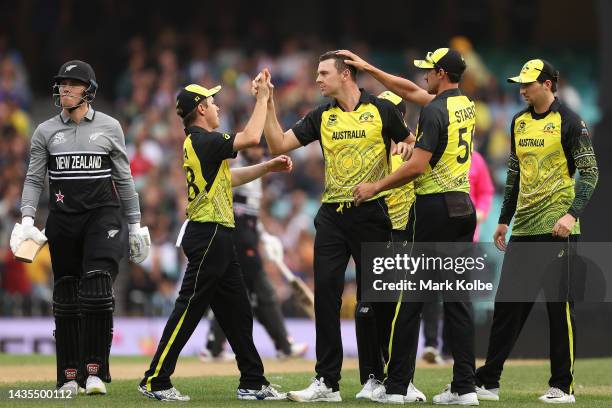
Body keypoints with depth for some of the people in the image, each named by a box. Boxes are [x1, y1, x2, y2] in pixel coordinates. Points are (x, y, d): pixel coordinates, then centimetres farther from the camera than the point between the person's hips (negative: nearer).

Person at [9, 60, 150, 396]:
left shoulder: (109, 127, 6)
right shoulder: (45, 132, 8)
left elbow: (124, 179, 10)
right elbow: (34, 180, 7)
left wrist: (135, 225, 9)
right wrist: (27, 219, -7)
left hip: (103, 215, -2)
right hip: (63, 218, 2)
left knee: (97, 289, -16)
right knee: (65, 296, 3)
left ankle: (94, 371, -12)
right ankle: (69, 377, 9)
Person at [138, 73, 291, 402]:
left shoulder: (196, 143, 17)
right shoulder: (203, 141, -14)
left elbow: (229, 178, 24)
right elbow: (251, 137, -19)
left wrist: (268, 167, 16)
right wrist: (262, 97, -8)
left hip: (216, 239, 10)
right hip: (208, 236, -10)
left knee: (237, 312, 11)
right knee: (188, 310, -8)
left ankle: (253, 383, 15)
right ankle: (155, 381, -5)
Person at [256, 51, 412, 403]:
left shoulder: (382, 110, 0)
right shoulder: (322, 117, 10)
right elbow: (279, 144, 5)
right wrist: (269, 106, -3)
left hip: (371, 213, -4)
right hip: (332, 215, 4)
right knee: (326, 292, -3)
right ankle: (327, 383, -2)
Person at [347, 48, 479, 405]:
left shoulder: (434, 110, -13)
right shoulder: (467, 105, 13)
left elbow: (418, 166, -19)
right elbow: (411, 91, 24)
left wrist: (376, 187, -8)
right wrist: (369, 68, 26)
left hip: (433, 208, -8)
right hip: (464, 207, 8)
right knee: (458, 296, 5)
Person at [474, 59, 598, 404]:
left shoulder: (569, 122, -7)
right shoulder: (519, 122, 13)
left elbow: (590, 172, -10)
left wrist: (573, 213, -22)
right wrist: (504, 220, 20)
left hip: (556, 228, -7)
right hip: (523, 229, 7)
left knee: (560, 306, -2)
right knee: (507, 303, 6)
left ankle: (563, 386, 3)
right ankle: (488, 382, 8)